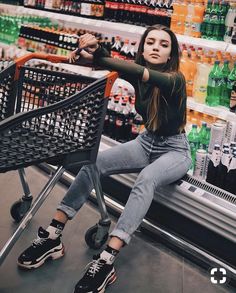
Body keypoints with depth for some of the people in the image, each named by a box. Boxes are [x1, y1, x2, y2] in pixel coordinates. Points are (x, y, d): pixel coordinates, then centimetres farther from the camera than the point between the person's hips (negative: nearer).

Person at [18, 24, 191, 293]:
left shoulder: (175, 79, -19)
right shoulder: (139, 75, -4)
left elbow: (147, 75, -41)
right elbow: (112, 63, -21)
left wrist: (98, 58, -52)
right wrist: (95, 50, -46)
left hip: (174, 150, -5)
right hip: (146, 142, 5)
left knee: (146, 179, -38)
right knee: (93, 163, -19)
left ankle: (106, 262, -46)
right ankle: (52, 237, -21)